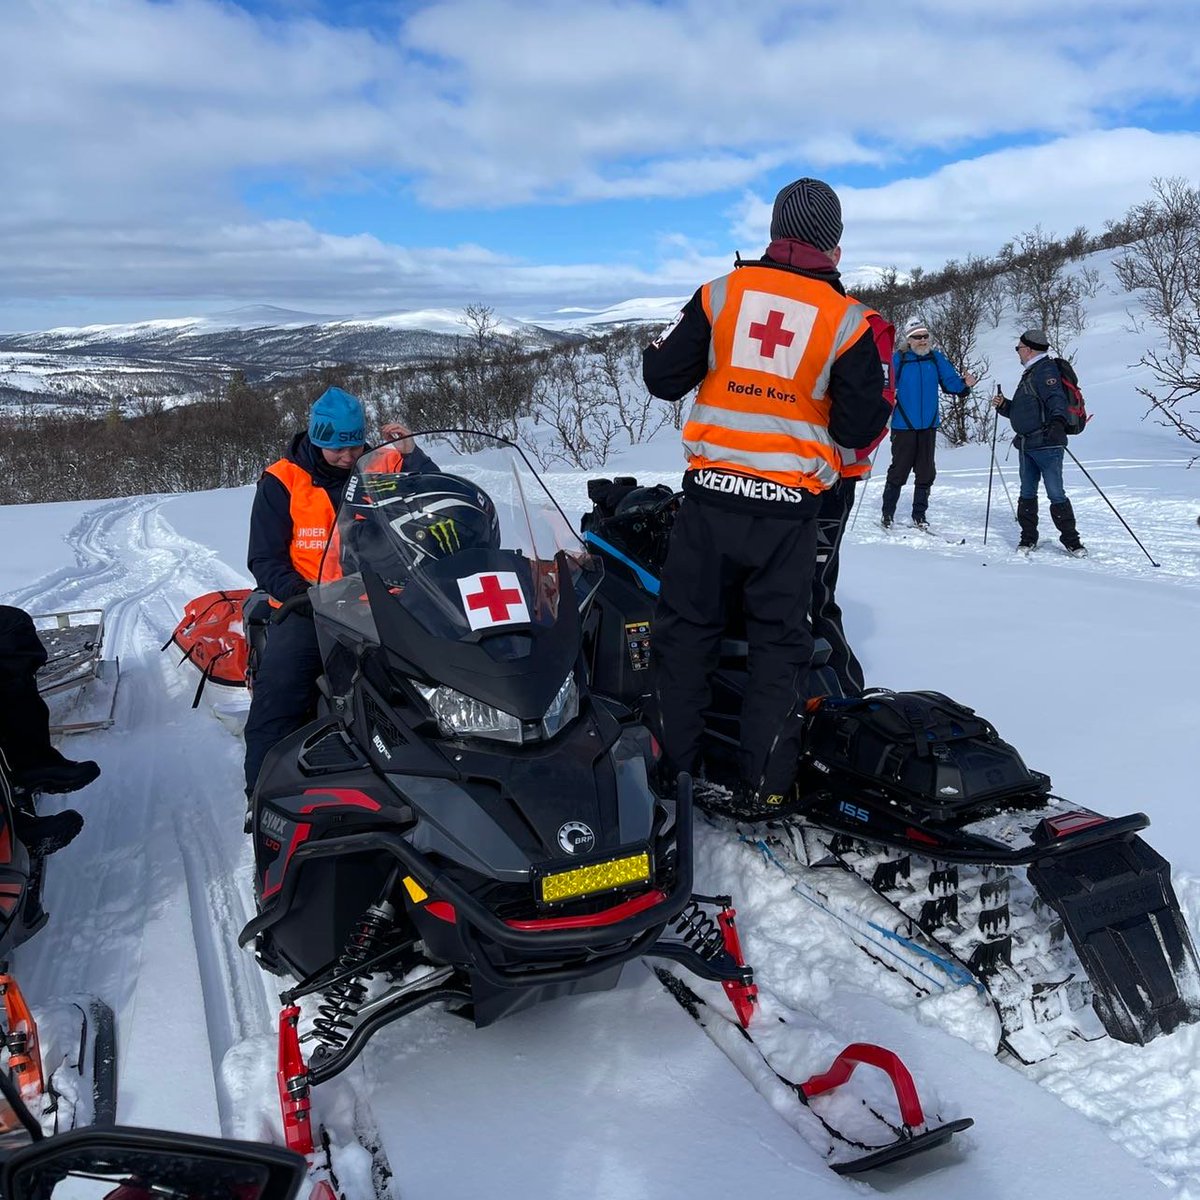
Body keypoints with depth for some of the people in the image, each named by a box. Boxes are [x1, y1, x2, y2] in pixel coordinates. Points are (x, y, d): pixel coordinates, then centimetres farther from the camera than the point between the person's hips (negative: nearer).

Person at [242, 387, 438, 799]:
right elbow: (265, 558, 4)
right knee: (278, 685, -23)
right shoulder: (281, 481, 5)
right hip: (310, 606, 0)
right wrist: (300, 594, -13)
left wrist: (412, 455, -8)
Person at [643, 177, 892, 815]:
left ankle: (673, 764, 18)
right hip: (789, 504, -1)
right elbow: (858, 428, -3)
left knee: (687, 626, 12)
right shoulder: (848, 320, -2)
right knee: (778, 642, 10)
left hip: (710, 491, 1)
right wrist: (879, 381, 15)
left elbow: (661, 377, 2)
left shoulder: (721, 293, 2)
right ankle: (762, 784, 14)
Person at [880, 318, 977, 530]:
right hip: (904, 425, -4)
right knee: (899, 471, 0)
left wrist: (965, 384, -16)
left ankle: (920, 515, 20)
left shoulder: (936, 358, 6)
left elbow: (950, 381, 3)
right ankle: (887, 514, 12)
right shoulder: (899, 359, -6)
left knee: (926, 472, 9)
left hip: (928, 425, 4)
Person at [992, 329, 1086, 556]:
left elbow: (1056, 398, -24)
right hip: (1027, 444, 10)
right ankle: (1028, 537, 19)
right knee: (1027, 493, 12)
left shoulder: (1046, 370, -7)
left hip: (1046, 444, -10)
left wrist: (1058, 420, -41)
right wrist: (1004, 405, 13)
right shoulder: (1030, 373, 23)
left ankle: (1070, 539, -1)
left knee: (1056, 493, -8)